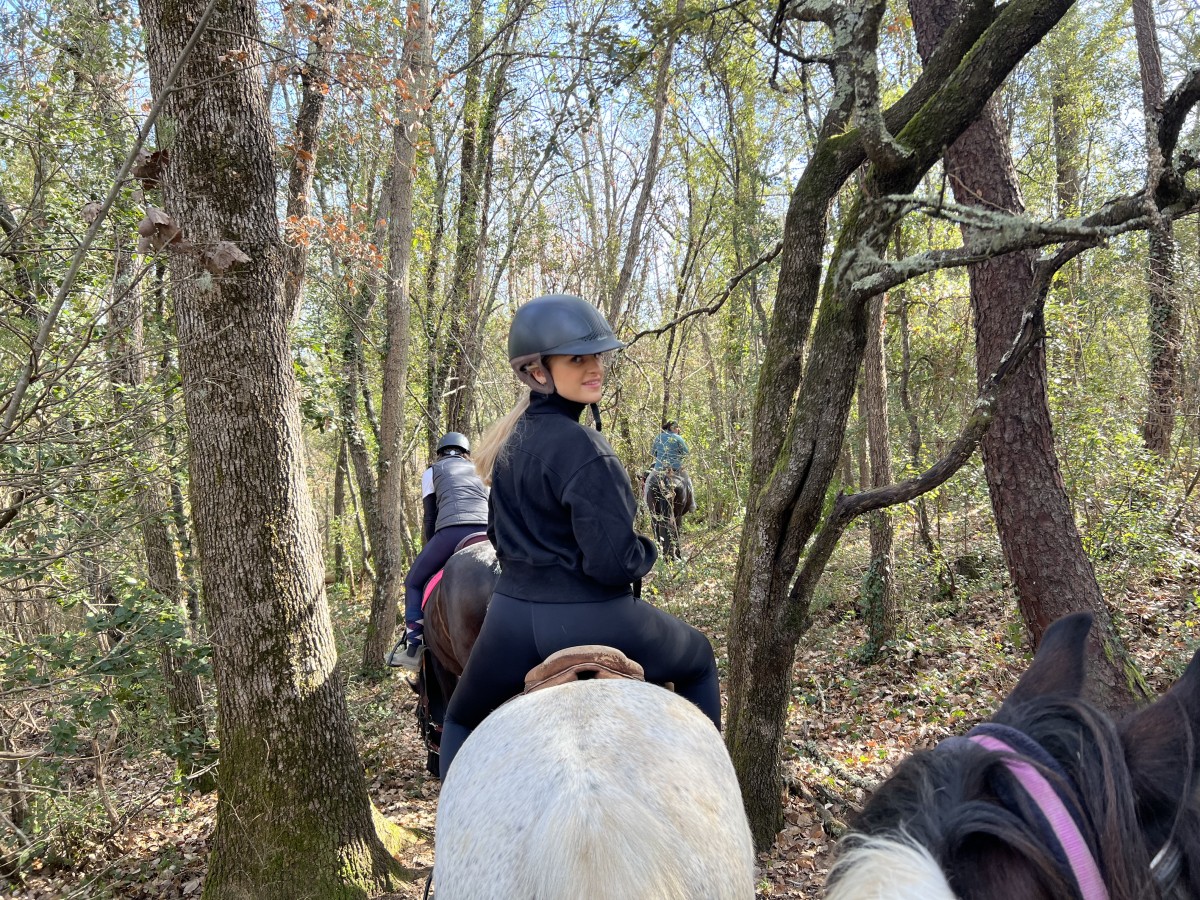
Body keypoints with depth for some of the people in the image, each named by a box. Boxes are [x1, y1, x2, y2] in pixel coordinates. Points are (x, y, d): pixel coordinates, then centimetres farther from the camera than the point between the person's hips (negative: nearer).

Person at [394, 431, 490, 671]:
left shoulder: (432, 471, 25)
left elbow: (429, 518, 21)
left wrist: (433, 550, 29)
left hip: (451, 532, -3)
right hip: (487, 533, 3)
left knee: (414, 582, 13)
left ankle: (413, 645, 0)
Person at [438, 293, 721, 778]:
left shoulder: (512, 440, 5)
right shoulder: (583, 447, -20)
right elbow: (612, 563, -22)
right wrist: (648, 551, -2)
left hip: (513, 613, 6)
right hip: (592, 619, -6)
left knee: (461, 723, 30)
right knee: (699, 660, 23)